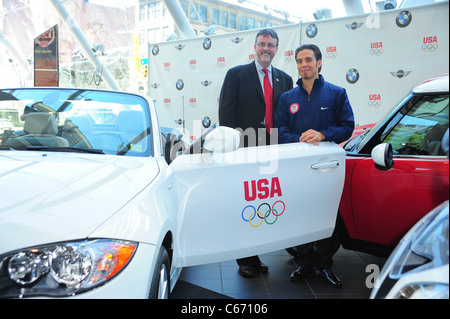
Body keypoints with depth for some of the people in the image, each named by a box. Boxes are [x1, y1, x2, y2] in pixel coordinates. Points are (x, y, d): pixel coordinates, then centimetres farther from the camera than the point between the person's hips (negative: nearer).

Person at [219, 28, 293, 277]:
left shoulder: (285, 79, 14)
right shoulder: (236, 75, 3)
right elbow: (226, 111, -4)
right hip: (244, 150, -3)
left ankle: (254, 255, 22)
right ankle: (245, 259, 16)